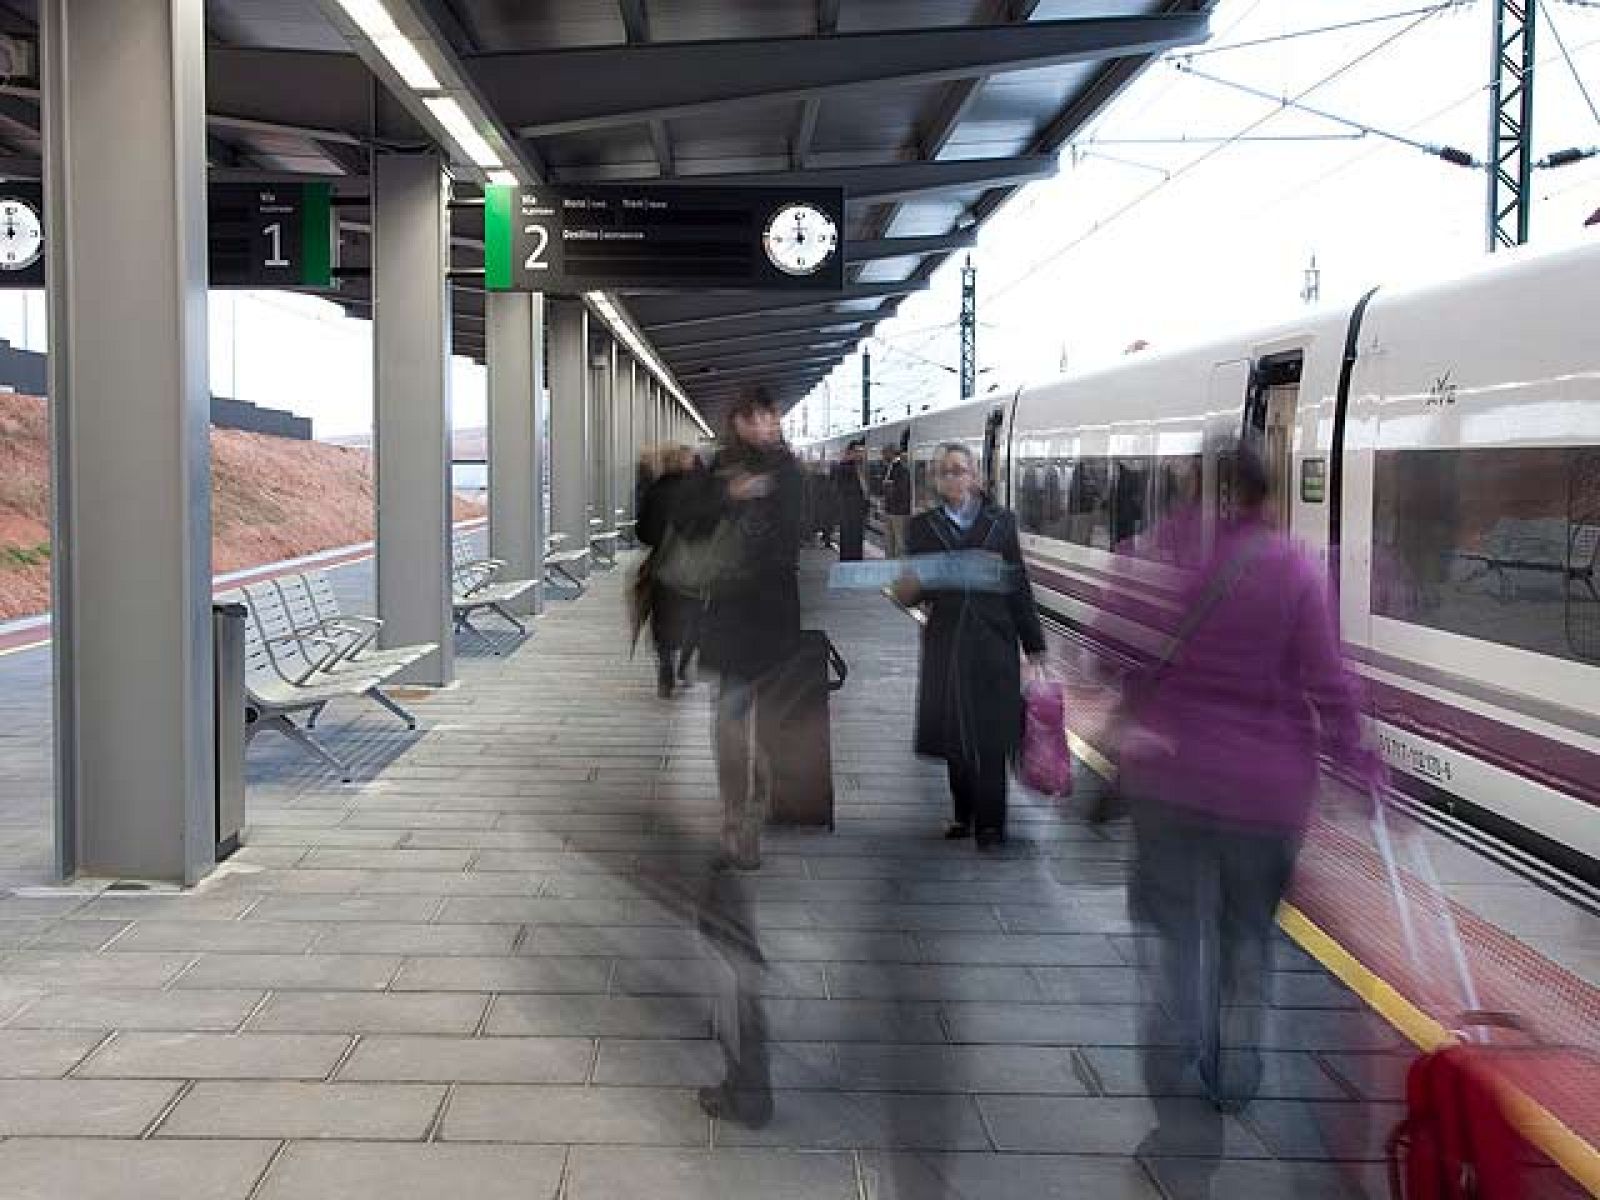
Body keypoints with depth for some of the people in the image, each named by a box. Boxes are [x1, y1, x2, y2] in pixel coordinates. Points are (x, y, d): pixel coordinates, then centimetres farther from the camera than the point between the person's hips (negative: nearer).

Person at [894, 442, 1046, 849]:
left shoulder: (1000, 522, 3)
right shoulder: (922, 526, 6)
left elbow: (1019, 586, 4)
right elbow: (911, 592, 5)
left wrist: (1034, 645, 4)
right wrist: (907, 589, -19)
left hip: (993, 640, -2)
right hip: (946, 643, 2)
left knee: (990, 735, -3)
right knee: (953, 733, 7)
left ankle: (990, 823, 3)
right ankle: (965, 813, 22)